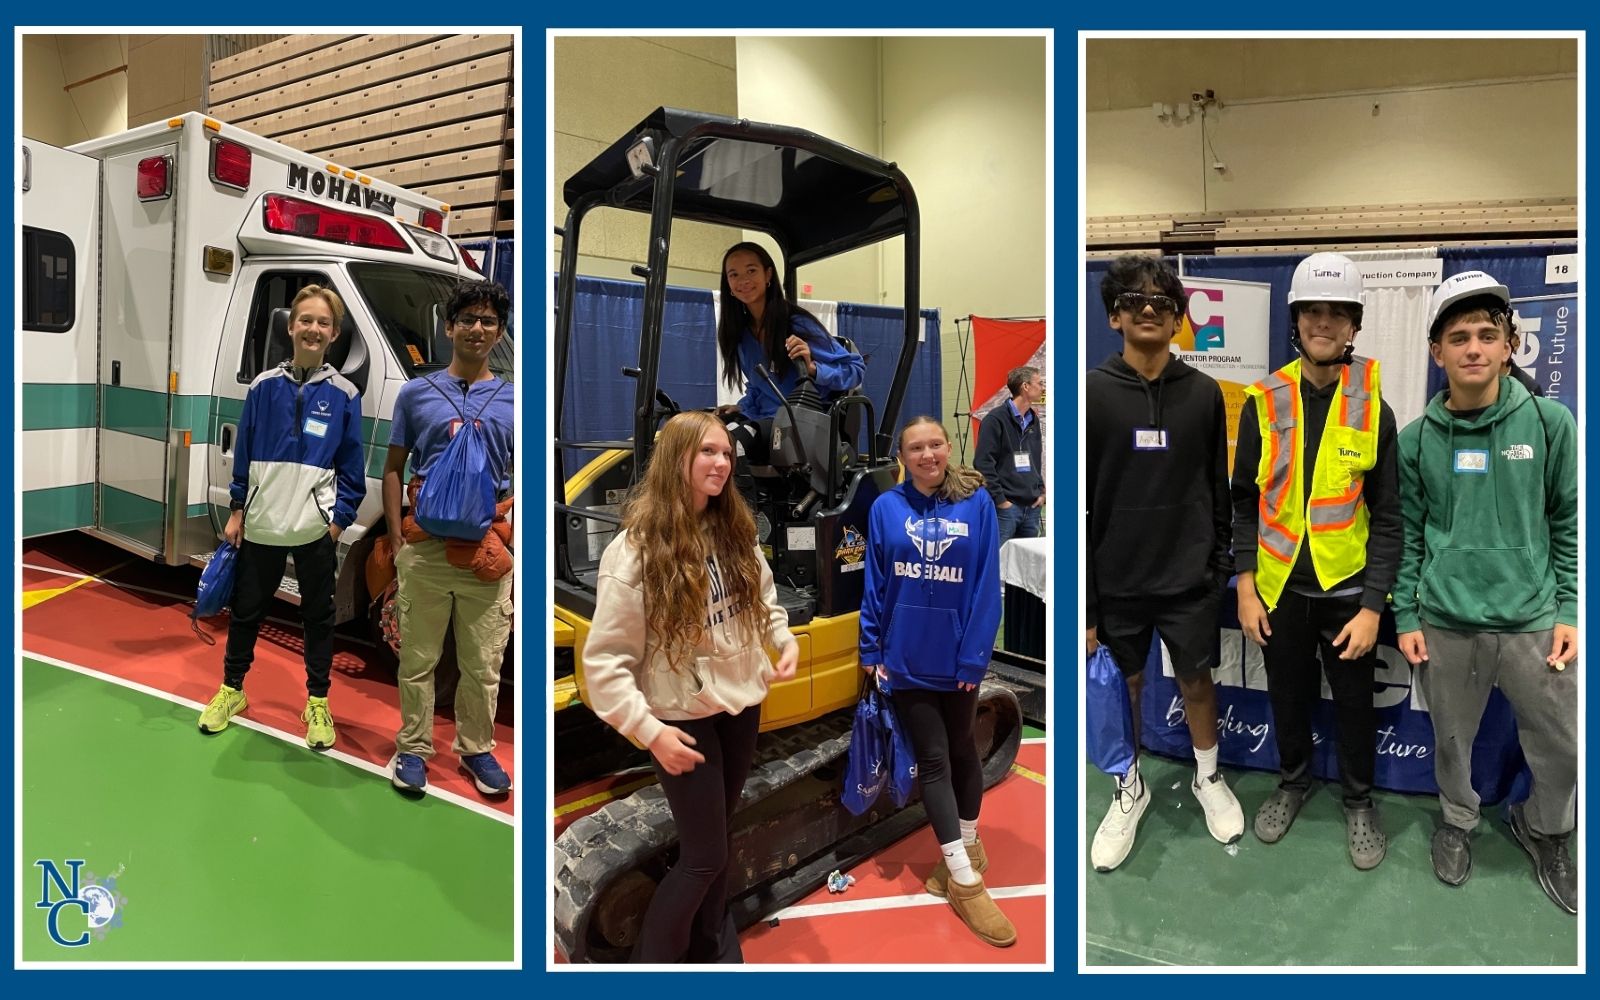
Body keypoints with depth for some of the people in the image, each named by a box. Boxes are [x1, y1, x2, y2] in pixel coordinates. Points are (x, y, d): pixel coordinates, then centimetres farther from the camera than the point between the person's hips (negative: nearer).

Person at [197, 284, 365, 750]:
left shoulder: (344, 394, -3)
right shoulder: (264, 387, 1)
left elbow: (352, 468, 0)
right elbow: (243, 453, 6)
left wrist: (339, 519, -6)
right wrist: (237, 511, 4)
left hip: (316, 528, -1)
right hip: (262, 523, 2)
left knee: (318, 616, 9)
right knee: (246, 610, 14)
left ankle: (317, 701, 23)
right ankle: (231, 689, 33)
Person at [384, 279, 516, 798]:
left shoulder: (514, 400, 8)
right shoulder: (416, 393, 6)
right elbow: (394, 468, 8)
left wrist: (507, 534, -3)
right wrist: (397, 539, -1)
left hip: (488, 550, 1)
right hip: (425, 548, 0)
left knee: (483, 664, 8)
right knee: (418, 659, 8)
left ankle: (476, 749, 24)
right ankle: (413, 748, 22)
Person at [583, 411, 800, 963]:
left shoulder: (734, 531, 0)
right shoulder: (634, 550, -20)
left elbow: (764, 599, 15)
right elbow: (604, 660, -19)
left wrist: (785, 640, -4)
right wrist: (649, 730, -24)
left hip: (742, 704, 6)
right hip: (684, 718, -6)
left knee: (719, 837, 21)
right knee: (704, 854, 0)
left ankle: (713, 947, 42)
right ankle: (651, 961, 23)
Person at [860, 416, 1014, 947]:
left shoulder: (976, 503, -9)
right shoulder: (885, 508, -5)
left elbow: (986, 584, -10)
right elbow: (873, 584, -1)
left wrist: (975, 655, -12)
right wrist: (872, 651, -1)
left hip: (957, 655, 0)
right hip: (906, 657, 1)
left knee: (961, 749, 19)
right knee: (933, 760, 5)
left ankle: (966, 846, 40)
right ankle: (966, 881, 14)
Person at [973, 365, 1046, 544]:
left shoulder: (1033, 420, 16)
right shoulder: (995, 419, -8)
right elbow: (983, 463, -13)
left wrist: (1041, 491, 13)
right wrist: (1000, 500, -15)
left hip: (1032, 507, 7)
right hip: (1006, 507, -7)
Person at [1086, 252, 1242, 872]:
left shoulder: (1204, 392, -1)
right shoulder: (1091, 394, -8)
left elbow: (1219, 489, 7)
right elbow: (1076, 505, -7)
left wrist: (1220, 562, 8)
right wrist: (1083, 605, -7)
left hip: (1190, 577, 1)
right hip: (1117, 580, -1)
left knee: (1196, 680, 15)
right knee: (1123, 687, 13)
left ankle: (1208, 777, 39)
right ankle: (1130, 789, 34)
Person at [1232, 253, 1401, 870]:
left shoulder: (1373, 410, -7)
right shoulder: (1264, 402, -5)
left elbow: (1387, 518, -6)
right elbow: (1244, 502, 0)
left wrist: (1372, 606, -11)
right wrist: (1246, 587, -4)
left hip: (1347, 589, -1)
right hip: (1279, 587, 1)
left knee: (1354, 703, 15)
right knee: (1287, 695, 18)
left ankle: (1359, 800, 37)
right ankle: (1293, 781, 42)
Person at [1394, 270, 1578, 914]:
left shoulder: (1548, 422, -3)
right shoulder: (1417, 439, -2)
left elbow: (1570, 523, 1)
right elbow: (1406, 535, 3)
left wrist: (1570, 611, -3)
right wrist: (1406, 617, 1)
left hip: (1533, 621, 0)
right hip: (1445, 625, 0)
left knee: (1566, 749, 9)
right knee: (1452, 740, 15)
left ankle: (1543, 830, 38)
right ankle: (1458, 821, 41)